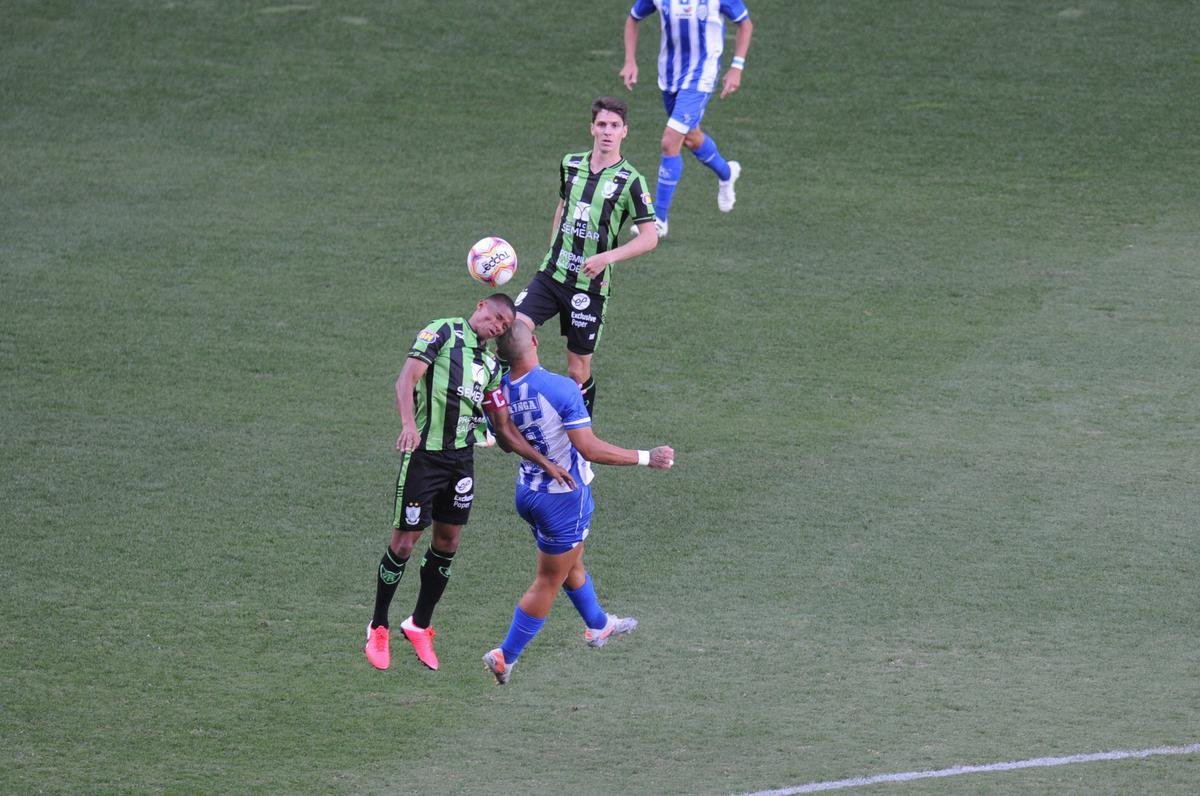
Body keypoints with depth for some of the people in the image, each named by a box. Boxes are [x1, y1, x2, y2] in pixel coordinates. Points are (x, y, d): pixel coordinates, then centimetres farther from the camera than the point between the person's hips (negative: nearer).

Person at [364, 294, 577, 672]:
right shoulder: (442, 333, -5)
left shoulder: (489, 365, 16)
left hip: (462, 457, 7)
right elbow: (406, 379, -17)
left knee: (447, 543, 9)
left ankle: (419, 626, 24)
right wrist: (409, 423, -34)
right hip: (425, 453, -7)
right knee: (403, 543, -3)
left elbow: (504, 428, 20)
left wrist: (546, 463, 14)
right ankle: (377, 629, 12)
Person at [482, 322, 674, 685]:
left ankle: (598, 625, 49)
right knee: (548, 583, 6)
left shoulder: (500, 392, -8)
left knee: (572, 563, 29)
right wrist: (646, 458, -21)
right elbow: (589, 448, -28)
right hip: (563, 497, -7)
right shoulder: (561, 389, -28)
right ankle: (506, 656, 8)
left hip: (527, 489, 7)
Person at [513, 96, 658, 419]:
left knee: (579, 370, 2)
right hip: (552, 273, 3)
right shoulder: (571, 164, 6)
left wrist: (608, 257, -21)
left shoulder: (630, 181, -8)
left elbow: (650, 238, -8)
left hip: (590, 284, -3)